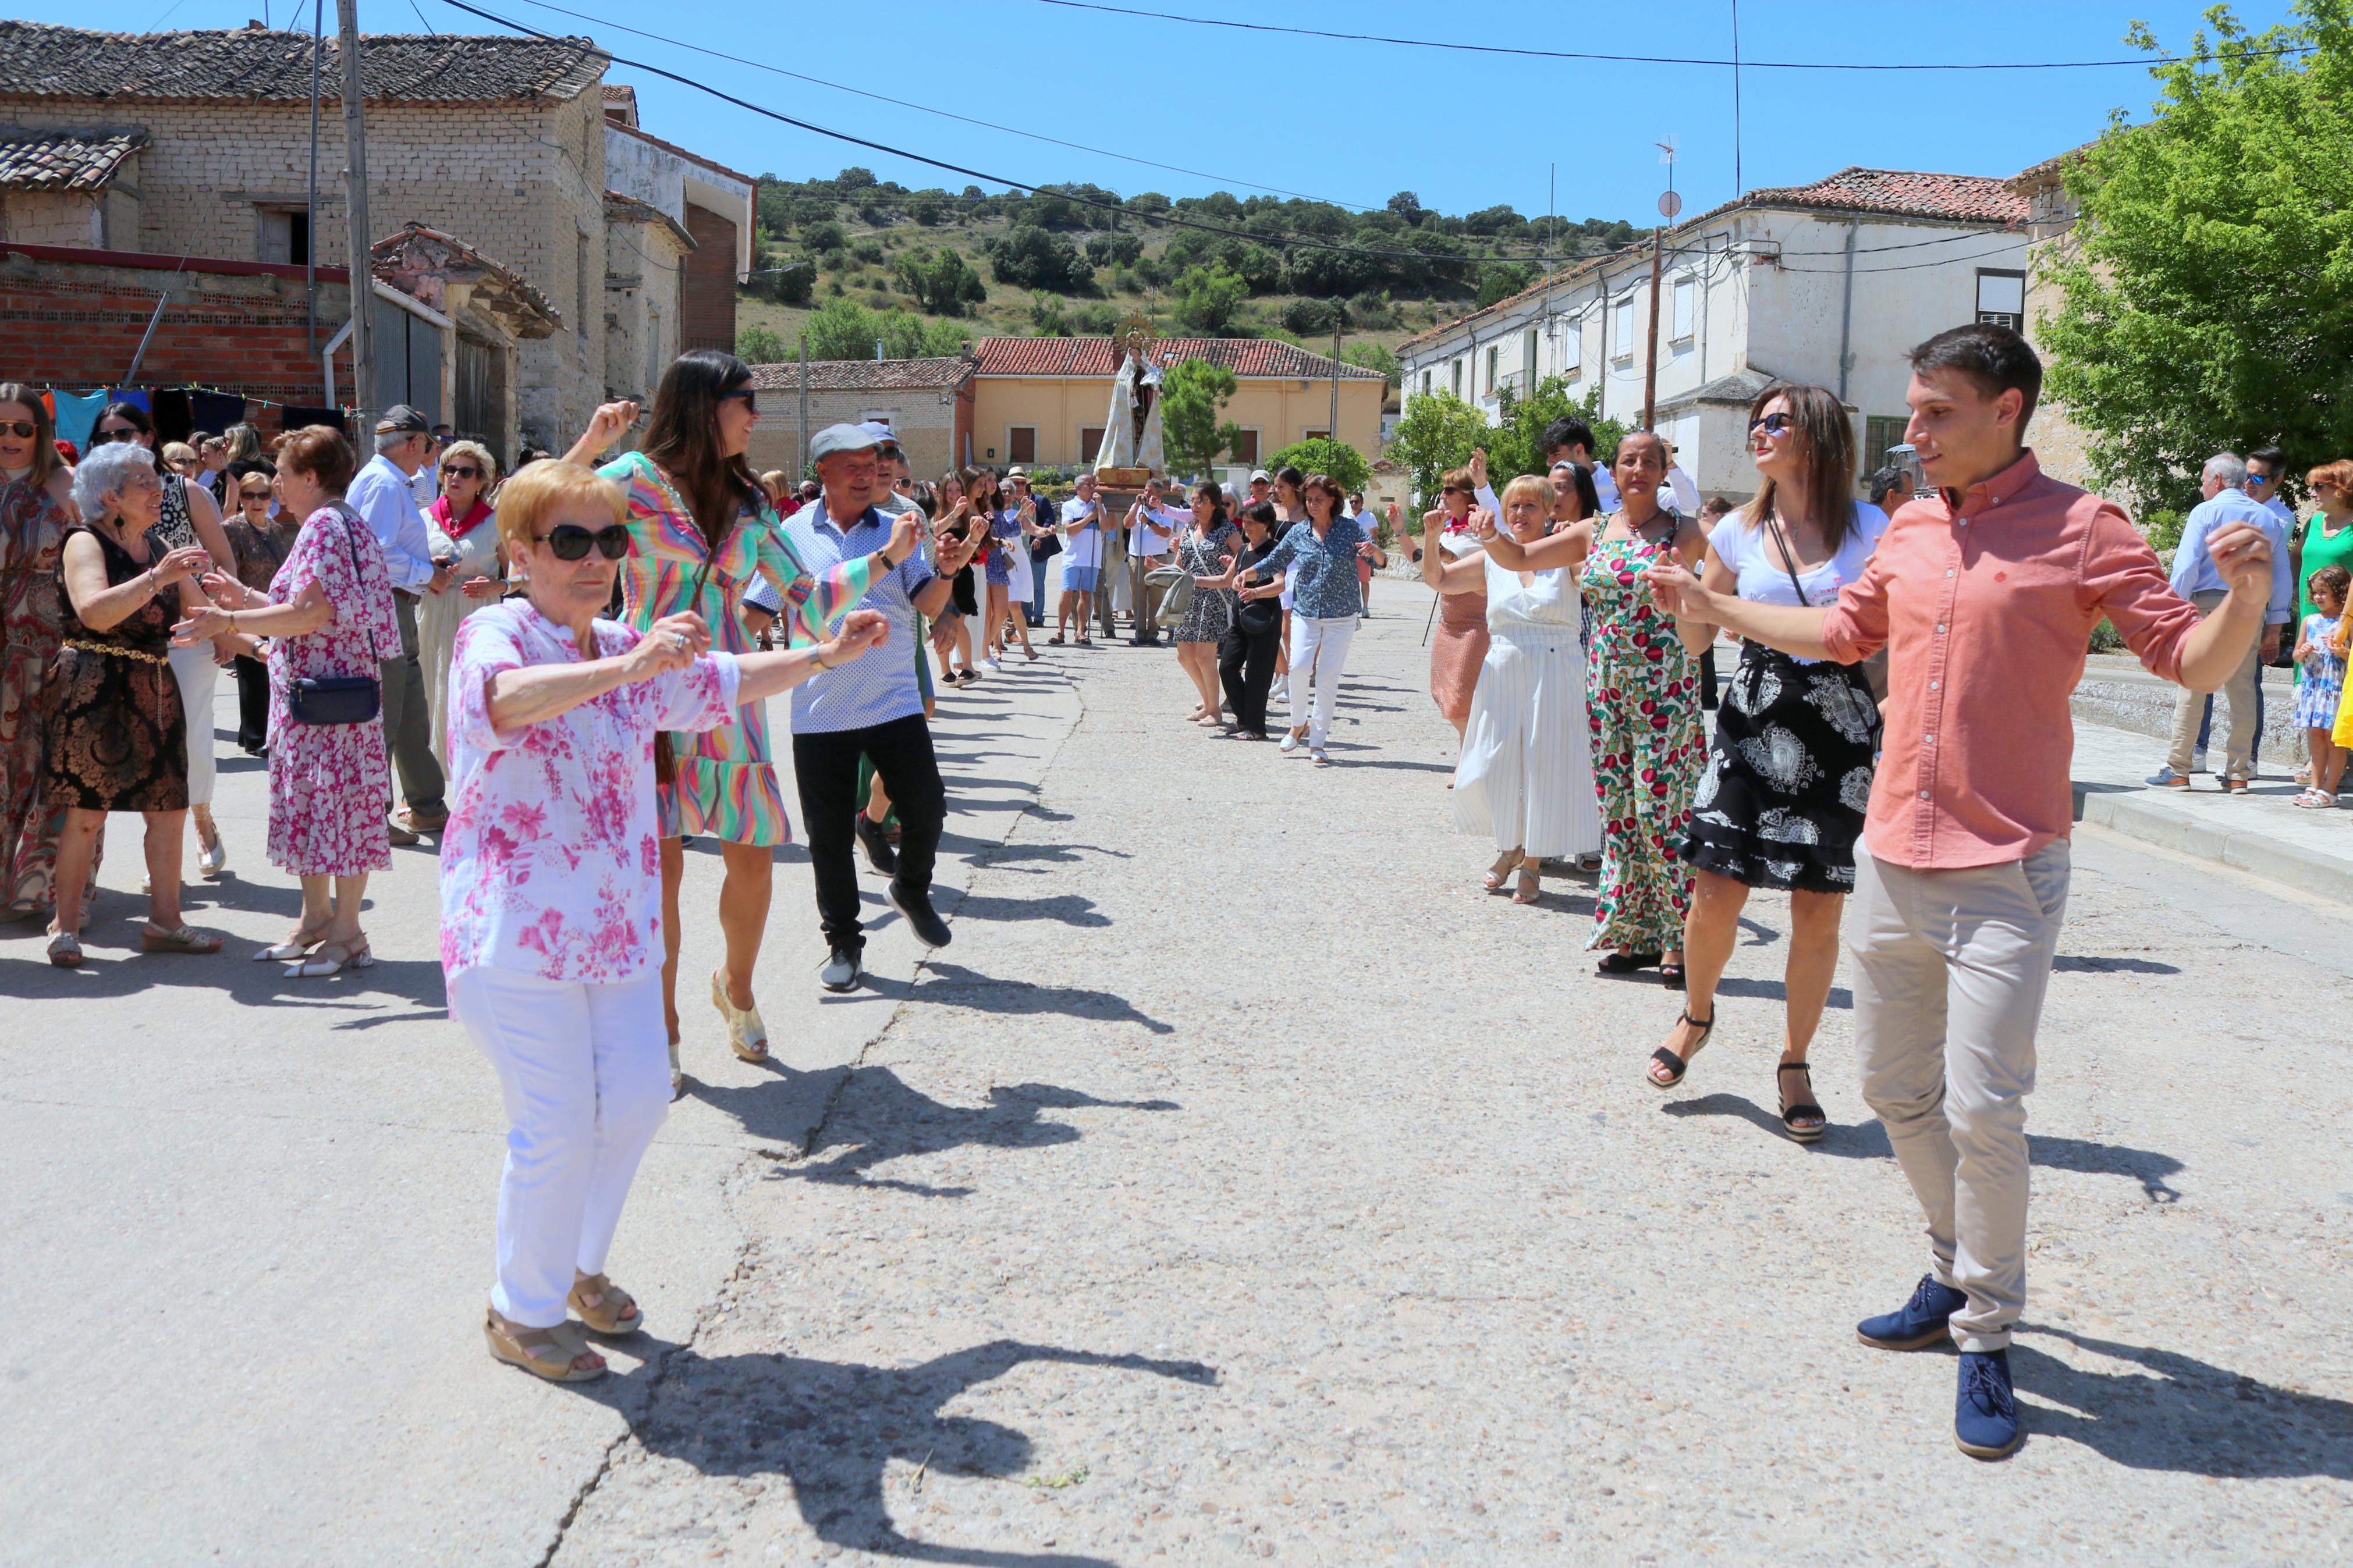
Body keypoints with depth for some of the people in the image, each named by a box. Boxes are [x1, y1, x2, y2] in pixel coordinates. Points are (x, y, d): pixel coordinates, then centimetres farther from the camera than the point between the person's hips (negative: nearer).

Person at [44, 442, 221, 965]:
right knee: (87, 812, -6)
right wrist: (156, 578, -32)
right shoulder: (85, 543, -6)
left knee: (169, 809, 4)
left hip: (155, 688, 7)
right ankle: (65, 927, 4)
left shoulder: (157, 549, 16)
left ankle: (164, 921, 11)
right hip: (95, 689, -7)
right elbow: (94, 612, -24)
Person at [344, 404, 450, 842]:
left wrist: (426, 564, 11)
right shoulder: (384, 483, -13)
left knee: (412, 715, 16)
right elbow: (380, 552, -21)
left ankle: (427, 807, 25)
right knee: (383, 716, -6)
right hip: (385, 606, -11)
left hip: (397, 608, 11)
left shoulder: (395, 483, 19)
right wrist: (428, 573, -11)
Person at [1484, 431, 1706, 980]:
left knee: (1660, 809, -8)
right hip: (1606, 683, 5)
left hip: (1664, 688, -4)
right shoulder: (1595, 533, 10)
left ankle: (1678, 939, 0)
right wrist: (1492, 534, -9)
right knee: (1617, 809, 6)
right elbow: (1520, 559, 11)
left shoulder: (1683, 533, -1)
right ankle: (1634, 934, 15)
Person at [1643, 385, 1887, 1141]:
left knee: (1818, 910, 2)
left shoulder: (1869, 529, 1)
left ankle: (1794, 1065, 19)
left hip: (1840, 725, -1)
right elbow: (1697, 636, 12)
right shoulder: (1740, 532, 6)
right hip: (1754, 718, 1)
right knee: (1717, 891, -4)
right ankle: (1697, 1013, 26)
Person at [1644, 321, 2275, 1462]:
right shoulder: (1910, 531, 10)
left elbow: (2195, 661, -7)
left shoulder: (2081, 529, -7)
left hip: (2004, 874, -6)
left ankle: (1987, 1340, 8)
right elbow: (1843, 632, 27)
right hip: (1891, 857, 6)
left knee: (1982, 1109, -9)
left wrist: (2249, 591, -27)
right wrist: (1711, 606, 28)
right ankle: (1960, 1274, 34)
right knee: (1896, 1089, 14)